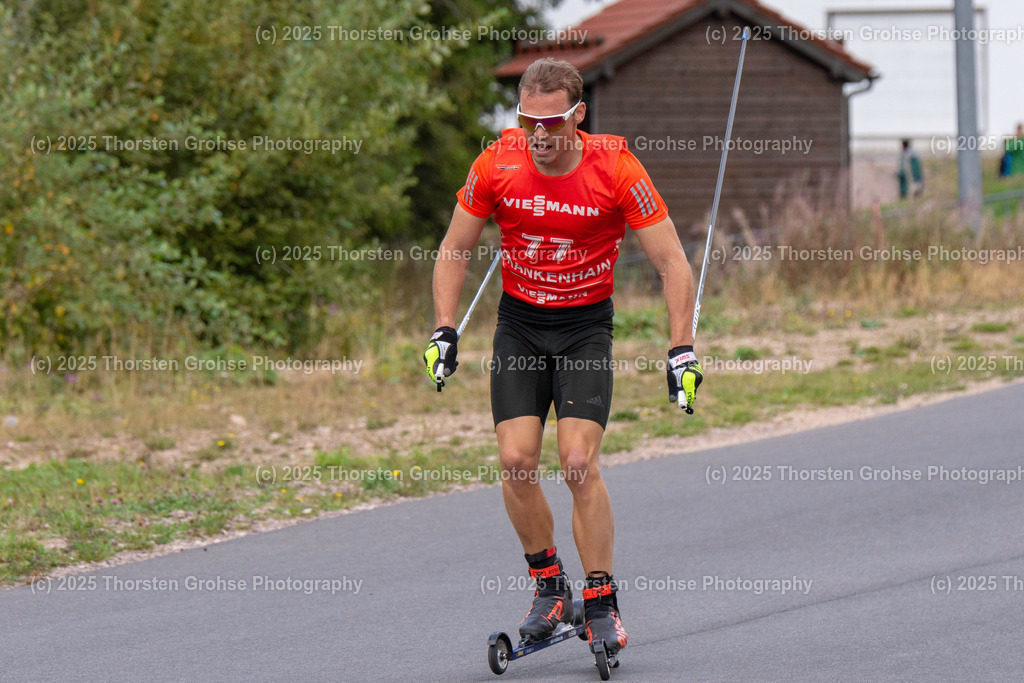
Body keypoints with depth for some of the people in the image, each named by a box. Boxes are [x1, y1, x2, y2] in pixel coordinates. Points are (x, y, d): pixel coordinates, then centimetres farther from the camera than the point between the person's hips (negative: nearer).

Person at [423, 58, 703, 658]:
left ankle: (602, 604, -4)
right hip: (520, 323, 2)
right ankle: (550, 587, 9)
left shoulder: (616, 169, -17)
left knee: (579, 463, -16)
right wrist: (444, 331, -7)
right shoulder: (498, 165, -12)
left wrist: (682, 351, -17)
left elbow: (673, 263, -11)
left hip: (587, 326, -2)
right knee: (517, 460, -11)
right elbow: (454, 251, 2)